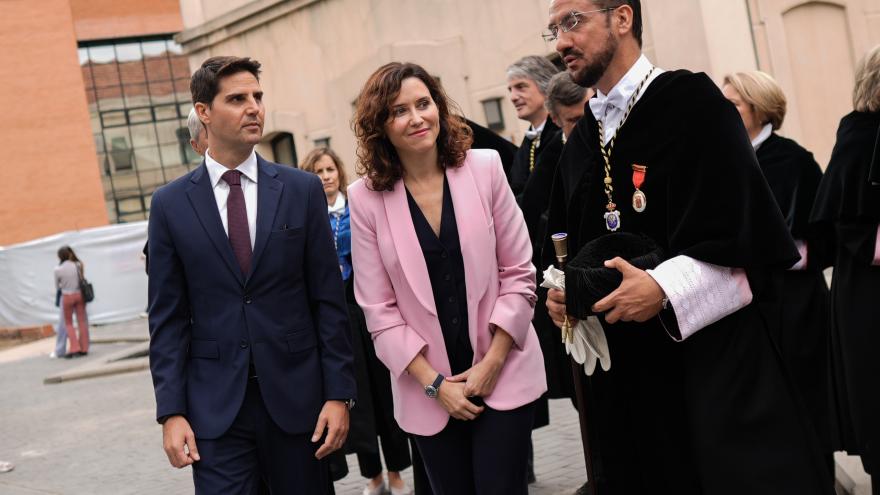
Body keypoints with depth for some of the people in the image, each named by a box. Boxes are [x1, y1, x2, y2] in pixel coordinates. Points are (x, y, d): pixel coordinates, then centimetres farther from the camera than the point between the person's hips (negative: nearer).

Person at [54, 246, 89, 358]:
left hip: (67, 297, -2)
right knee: (82, 322, 9)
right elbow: (82, 279, 3)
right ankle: (83, 348, 11)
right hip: (79, 294, 3)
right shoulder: (79, 265, -5)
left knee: (68, 323, 11)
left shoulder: (58, 269, -11)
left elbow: (57, 286, 1)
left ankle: (75, 348, 4)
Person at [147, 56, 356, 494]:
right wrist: (171, 412, -4)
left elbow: (328, 299, 1)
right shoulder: (170, 204, 2)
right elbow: (167, 317, 2)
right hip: (215, 408, 0)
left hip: (296, 397, 1)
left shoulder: (302, 190, 2)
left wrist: (338, 393, -3)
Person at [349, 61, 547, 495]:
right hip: (429, 387, 0)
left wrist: (491, 363, -7)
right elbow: (379, 308, -3)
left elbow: (518, 273, -1)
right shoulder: (366, 198, -5)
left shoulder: (484, 168, -3)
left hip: (503, 373, 0)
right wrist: (433, 382, -8)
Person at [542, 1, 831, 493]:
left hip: (715, 355, -6)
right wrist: (563, 291, -1)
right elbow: (569, 247, 19)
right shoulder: (582, 139, 13)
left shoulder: (692, 101, -8)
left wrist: (664, 288, -25)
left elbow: (743, 227, -15)